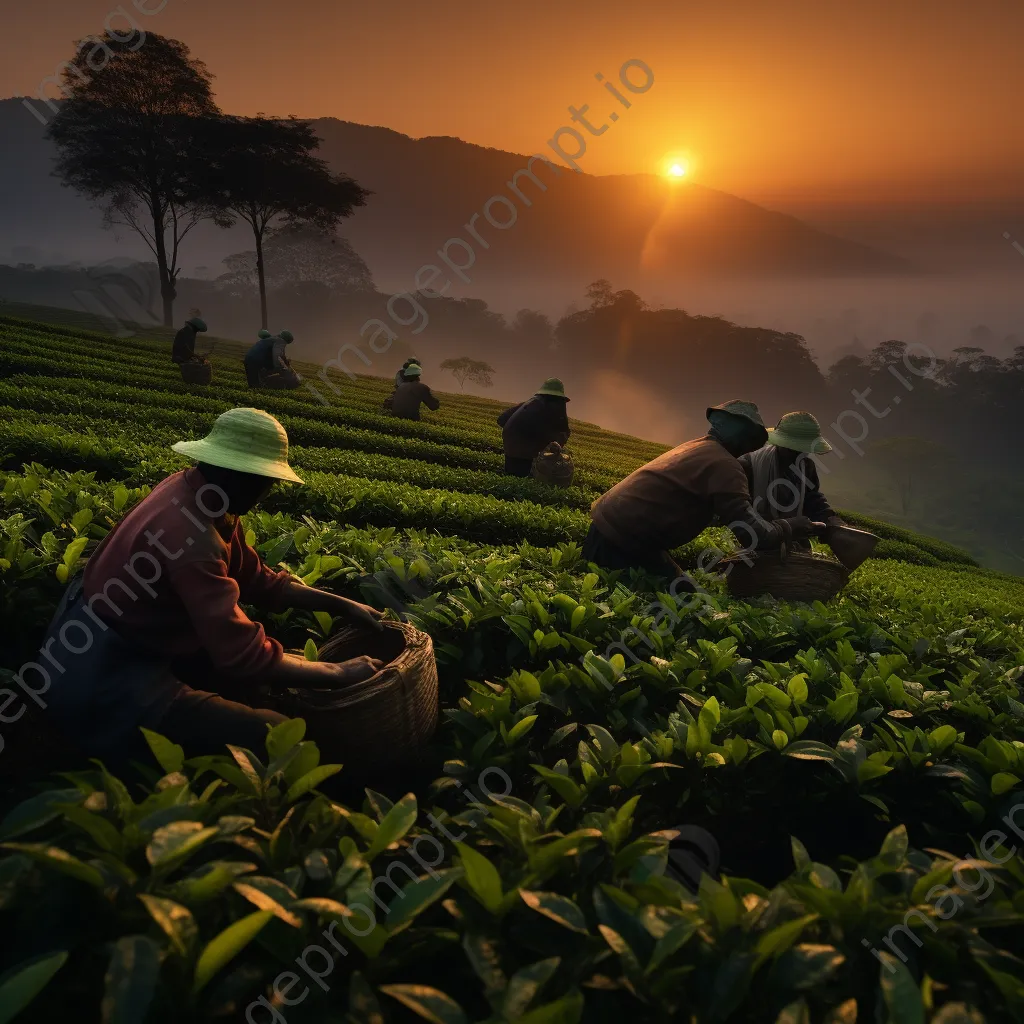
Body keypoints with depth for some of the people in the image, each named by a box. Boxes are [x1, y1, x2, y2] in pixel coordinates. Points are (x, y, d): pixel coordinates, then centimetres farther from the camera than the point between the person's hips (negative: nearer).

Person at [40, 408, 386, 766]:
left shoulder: (190, 489, -1)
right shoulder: (191, 534, -31)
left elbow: (257, 580, 8)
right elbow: (245, 656, -32)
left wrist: (342, 605, 5)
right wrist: (341, 673, -19)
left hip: (130, 646, 10)